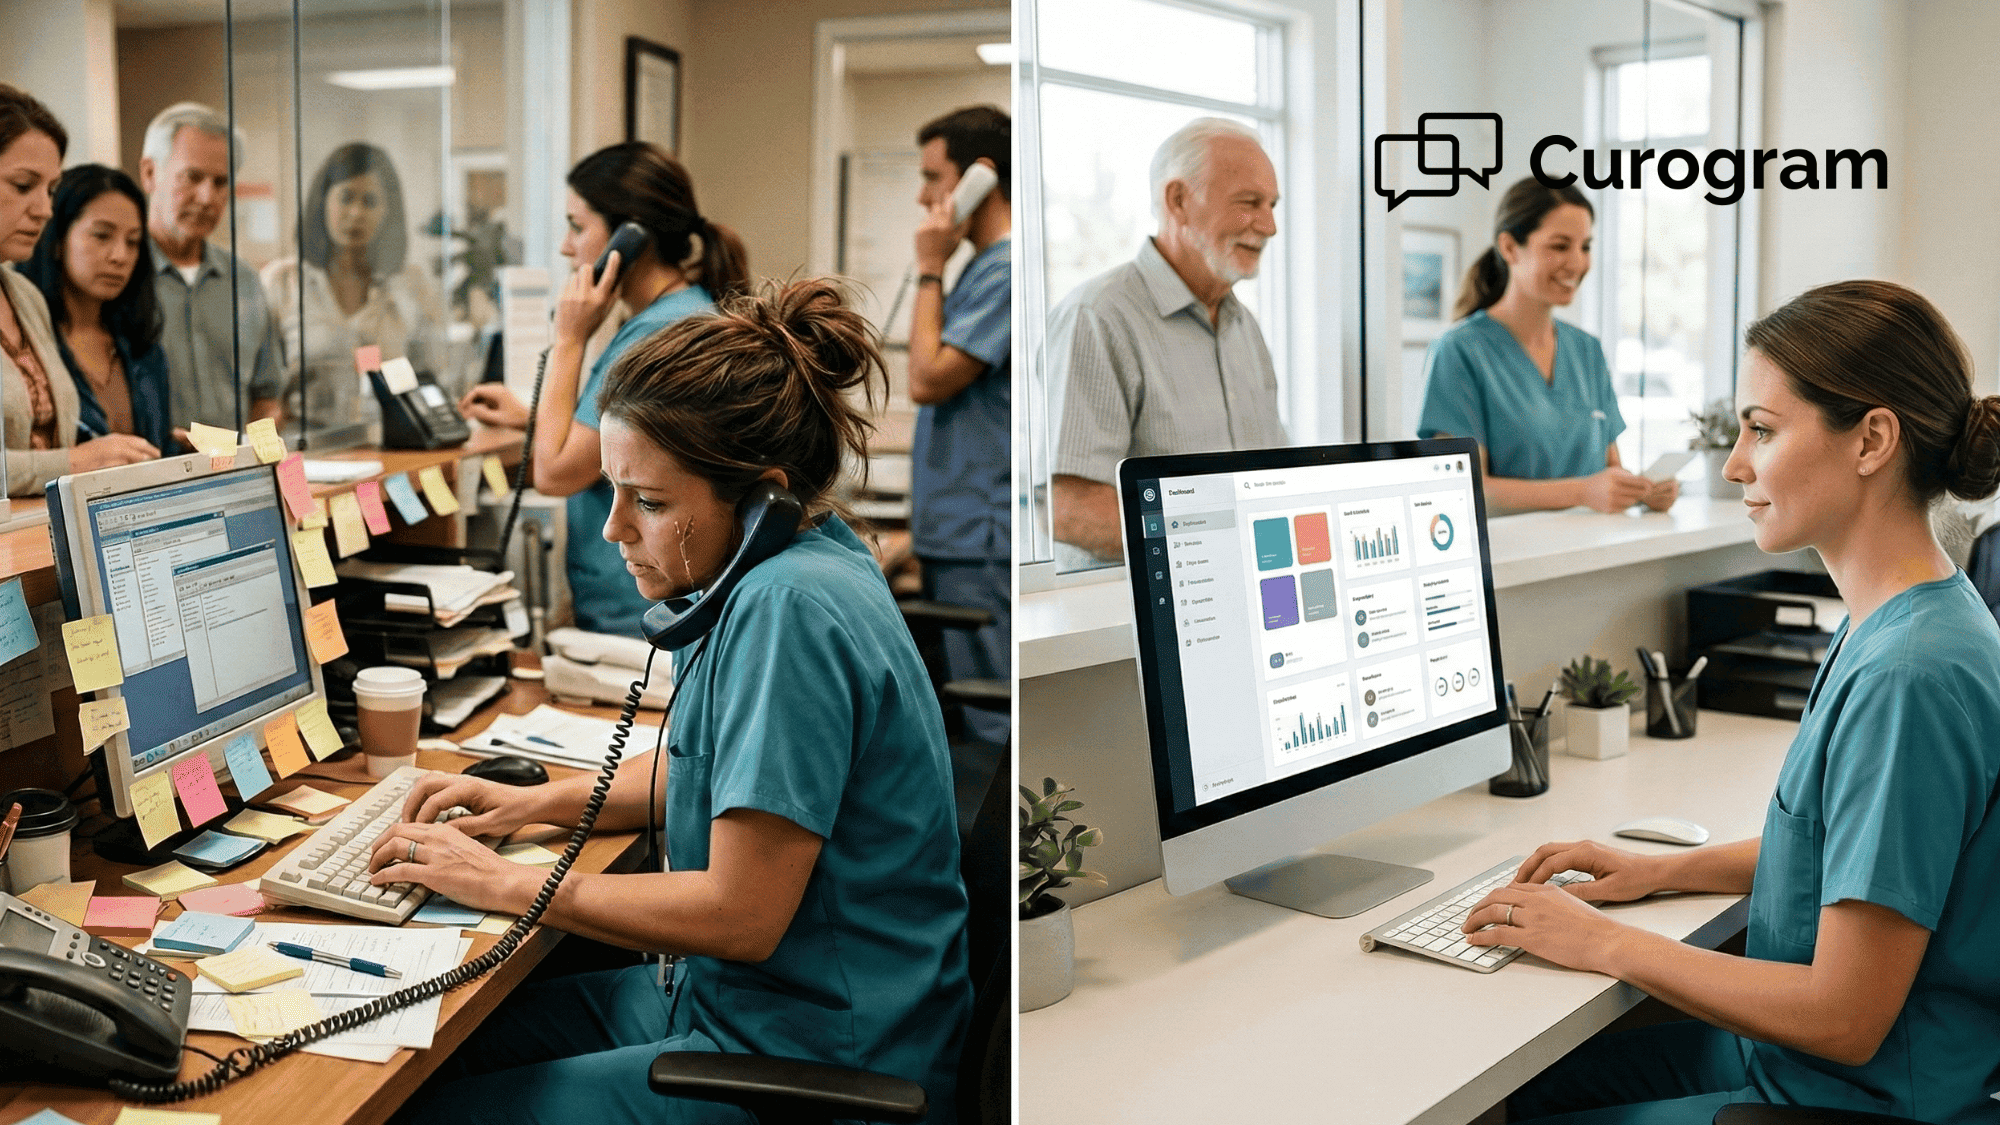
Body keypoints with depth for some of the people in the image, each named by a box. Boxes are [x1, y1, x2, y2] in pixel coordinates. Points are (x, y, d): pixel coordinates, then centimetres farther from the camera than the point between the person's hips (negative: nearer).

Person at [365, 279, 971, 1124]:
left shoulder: (791, 610, -26)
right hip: (722, 995, 9)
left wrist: (507, 885, -15)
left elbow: (740, 914, -25)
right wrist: (535, 801, 9)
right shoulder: (764, 578, 3)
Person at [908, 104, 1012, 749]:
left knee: (990, 731, -6)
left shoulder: (1007, 271, -15)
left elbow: (928, 377, -19)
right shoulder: (983, 265, 16)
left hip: (983, 545, -10)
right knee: (957, 720, 14)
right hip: (958, 536, 10)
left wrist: (930, 270, -9)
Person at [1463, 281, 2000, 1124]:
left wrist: (1604, 944, -17)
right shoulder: (1889, 628, 3)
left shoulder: (1908, 677, -28)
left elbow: (1845, 1019, -26)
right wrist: (1661, 871, 9)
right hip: (1783, 1051, 9)